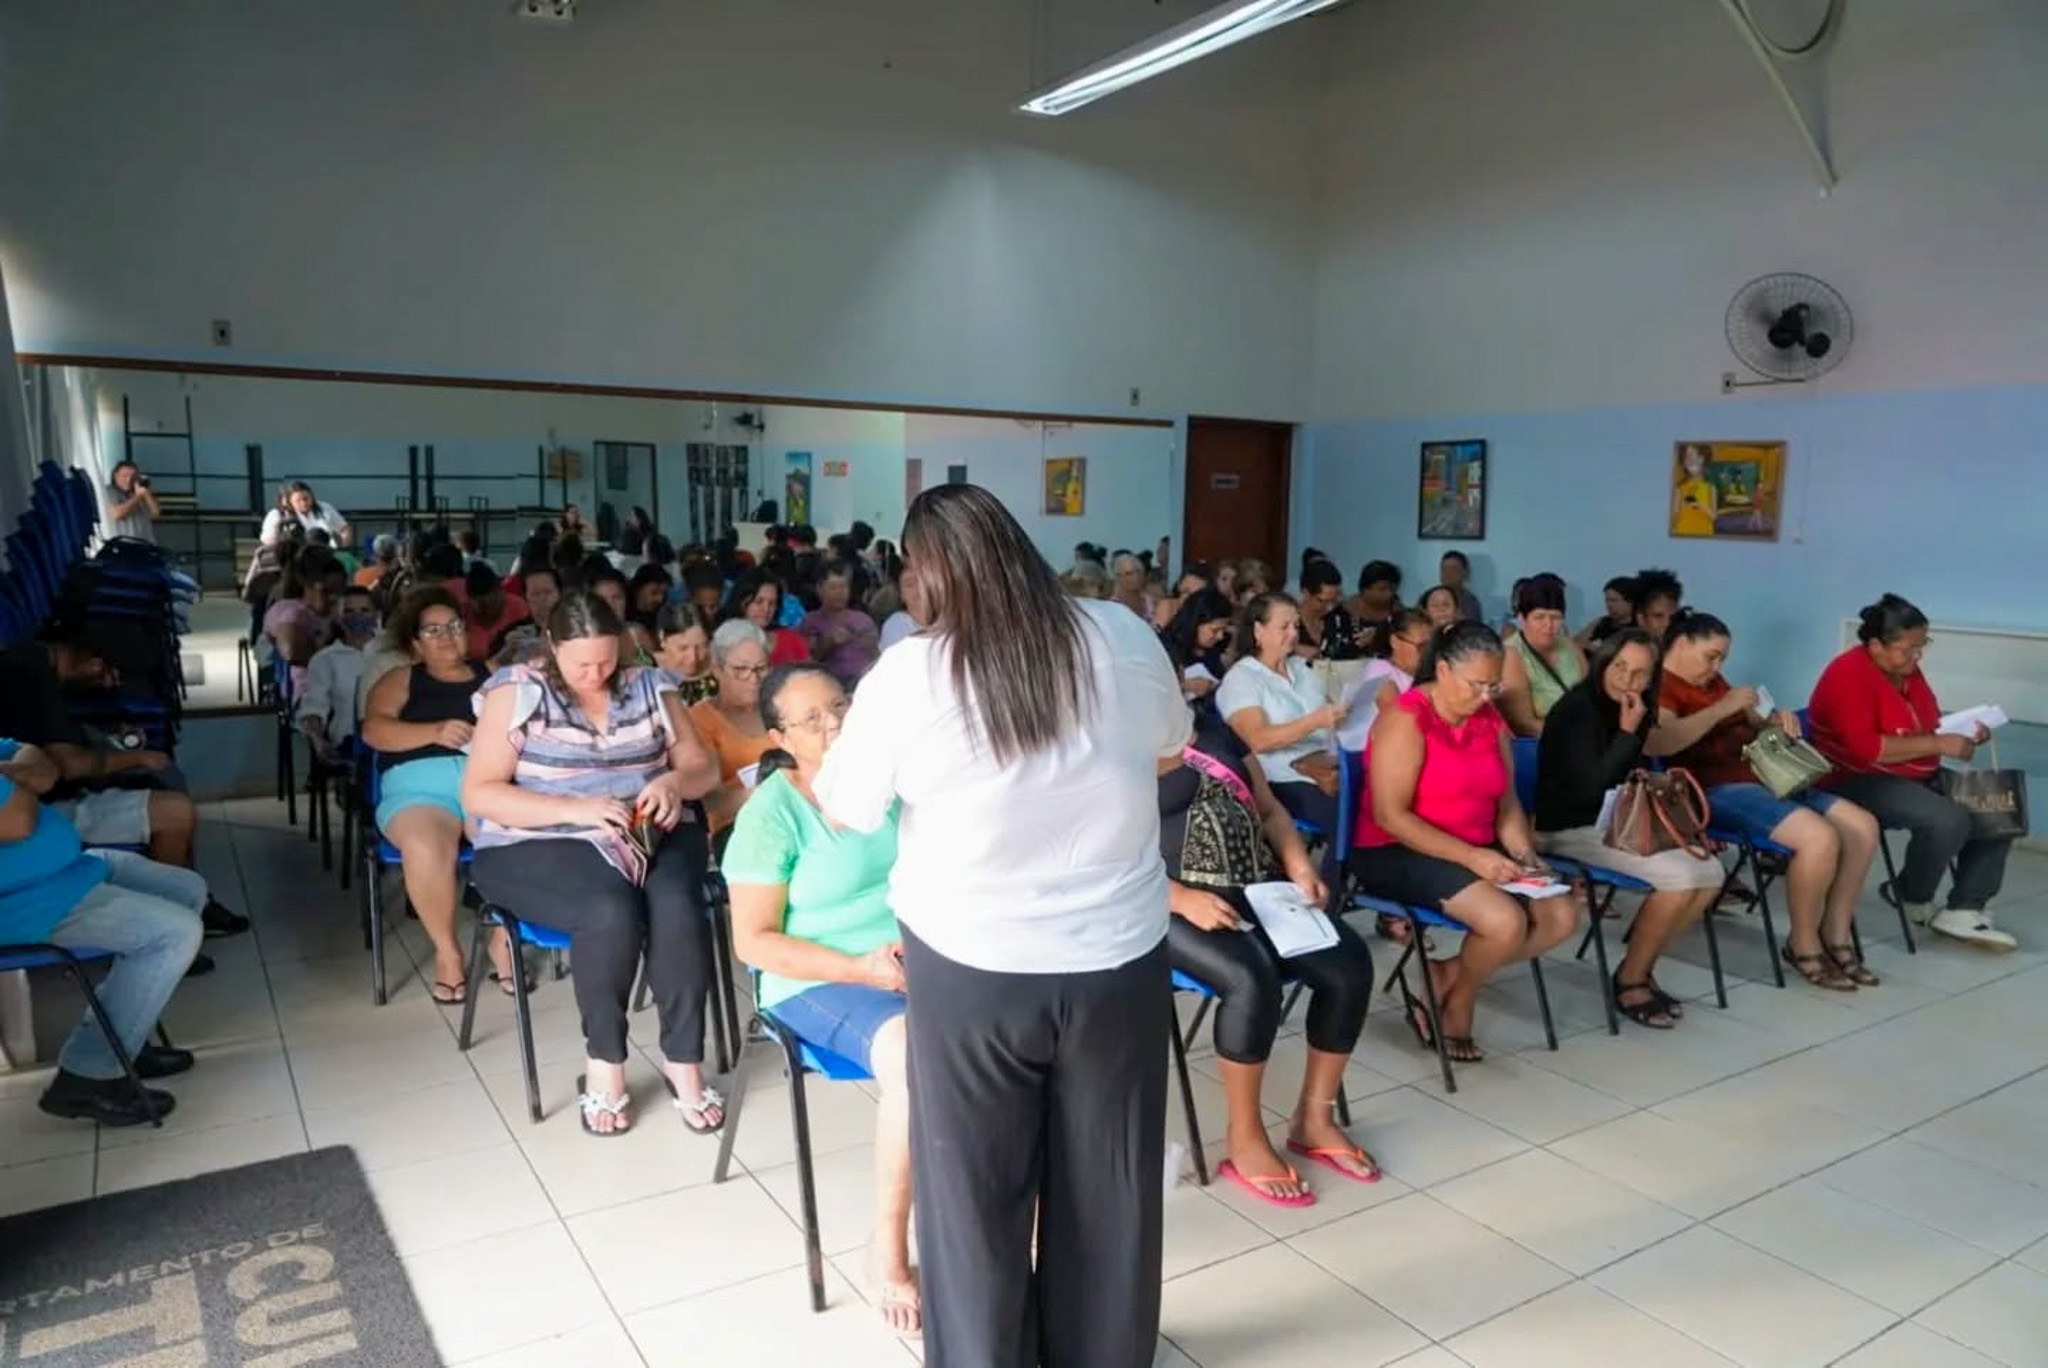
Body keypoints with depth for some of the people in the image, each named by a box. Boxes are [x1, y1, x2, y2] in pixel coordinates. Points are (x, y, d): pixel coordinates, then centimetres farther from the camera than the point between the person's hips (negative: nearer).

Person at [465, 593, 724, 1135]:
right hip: (540, 845, -3)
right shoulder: (517, 692, -2)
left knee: (678, 906, -29)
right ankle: (604, 1064, -12)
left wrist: (674, 781, -15)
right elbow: (478, 793, -9)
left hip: (650, 835, 3)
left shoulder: (648, 687, 8)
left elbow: (704, 766, 10)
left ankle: (683, 1061, -14)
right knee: (612, 911, -33)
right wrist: (576, 810, -21)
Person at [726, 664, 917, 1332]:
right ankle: (888, 1248, -12)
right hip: (821, 981, -4)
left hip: (922, 958, 4)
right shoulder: (771, 814, -9)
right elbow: (755, 943, -9)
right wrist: (861, 969, -19)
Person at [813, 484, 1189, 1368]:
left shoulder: (907, 675, -15)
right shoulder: (1124, 636, -8)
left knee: (975, 1190, 18)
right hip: (1119, 956, 3)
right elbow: (1167, 750, 10)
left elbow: (844, 810, -2)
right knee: (1106, 1182, 21)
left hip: (971, 966, -2)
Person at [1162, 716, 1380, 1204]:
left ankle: (1314, 1118, 4)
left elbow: (1269, 810, 21)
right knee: (1253, 978, -32)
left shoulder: (1219, 735, 17)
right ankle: (1246, 1140, -10)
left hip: (1259, 888, 7)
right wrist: (1183, 898, -24)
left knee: (1350, 963, -13)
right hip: (1174, 904, -6)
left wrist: (1299, 866, 2)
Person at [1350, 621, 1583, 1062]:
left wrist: (1523, 852, -10)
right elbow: (1389, 816, -22)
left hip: (1477, 853, 8)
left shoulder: (1491, 720, 7)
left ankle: (1443, 977, -2)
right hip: (1396, 854, -8)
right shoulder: (1406, 720, -16)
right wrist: (1471, 857, -26)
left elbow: (1506, 802, 10)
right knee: (1506, 920, -27)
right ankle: (1457, 1001, 4)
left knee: (1562, 913, -9)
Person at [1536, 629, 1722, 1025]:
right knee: (1678, 877, -23)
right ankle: (1628, 981, -6)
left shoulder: (1633, 709, 7)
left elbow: (1630, 781, 16)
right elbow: (1590, 788, -24)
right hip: (1569, 829, -8)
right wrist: (1627, 733, -22)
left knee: (1709, 872, -5)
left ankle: (1641, 967, 8)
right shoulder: (1578, 708, -17)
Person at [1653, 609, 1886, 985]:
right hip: (1717, 790, -10)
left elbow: (1751, 727, 26)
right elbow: (1658, 742, -28)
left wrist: (1776, 722, 1)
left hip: (1764, 777, 10)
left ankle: (1837, 935, 7)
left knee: (1863, 827, -3)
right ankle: (1803, 943, -6)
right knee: (1820, 838, -27)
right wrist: (1724, 707, -22)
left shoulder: (1712, 682, 21)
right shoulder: (1659, 686, -7)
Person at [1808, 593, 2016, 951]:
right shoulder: (1849, 675, -19)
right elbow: (1865, 748, -28)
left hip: (1917, 776, 10)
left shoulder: (1907, 671, 9)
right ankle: (1910, 897, -1)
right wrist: (1938, 744, -26)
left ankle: (1965, 910, -4)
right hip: (1858, 781, -10)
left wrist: (1962, 730, 3)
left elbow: (1928, 724, 24)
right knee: (1948, 820, -29)